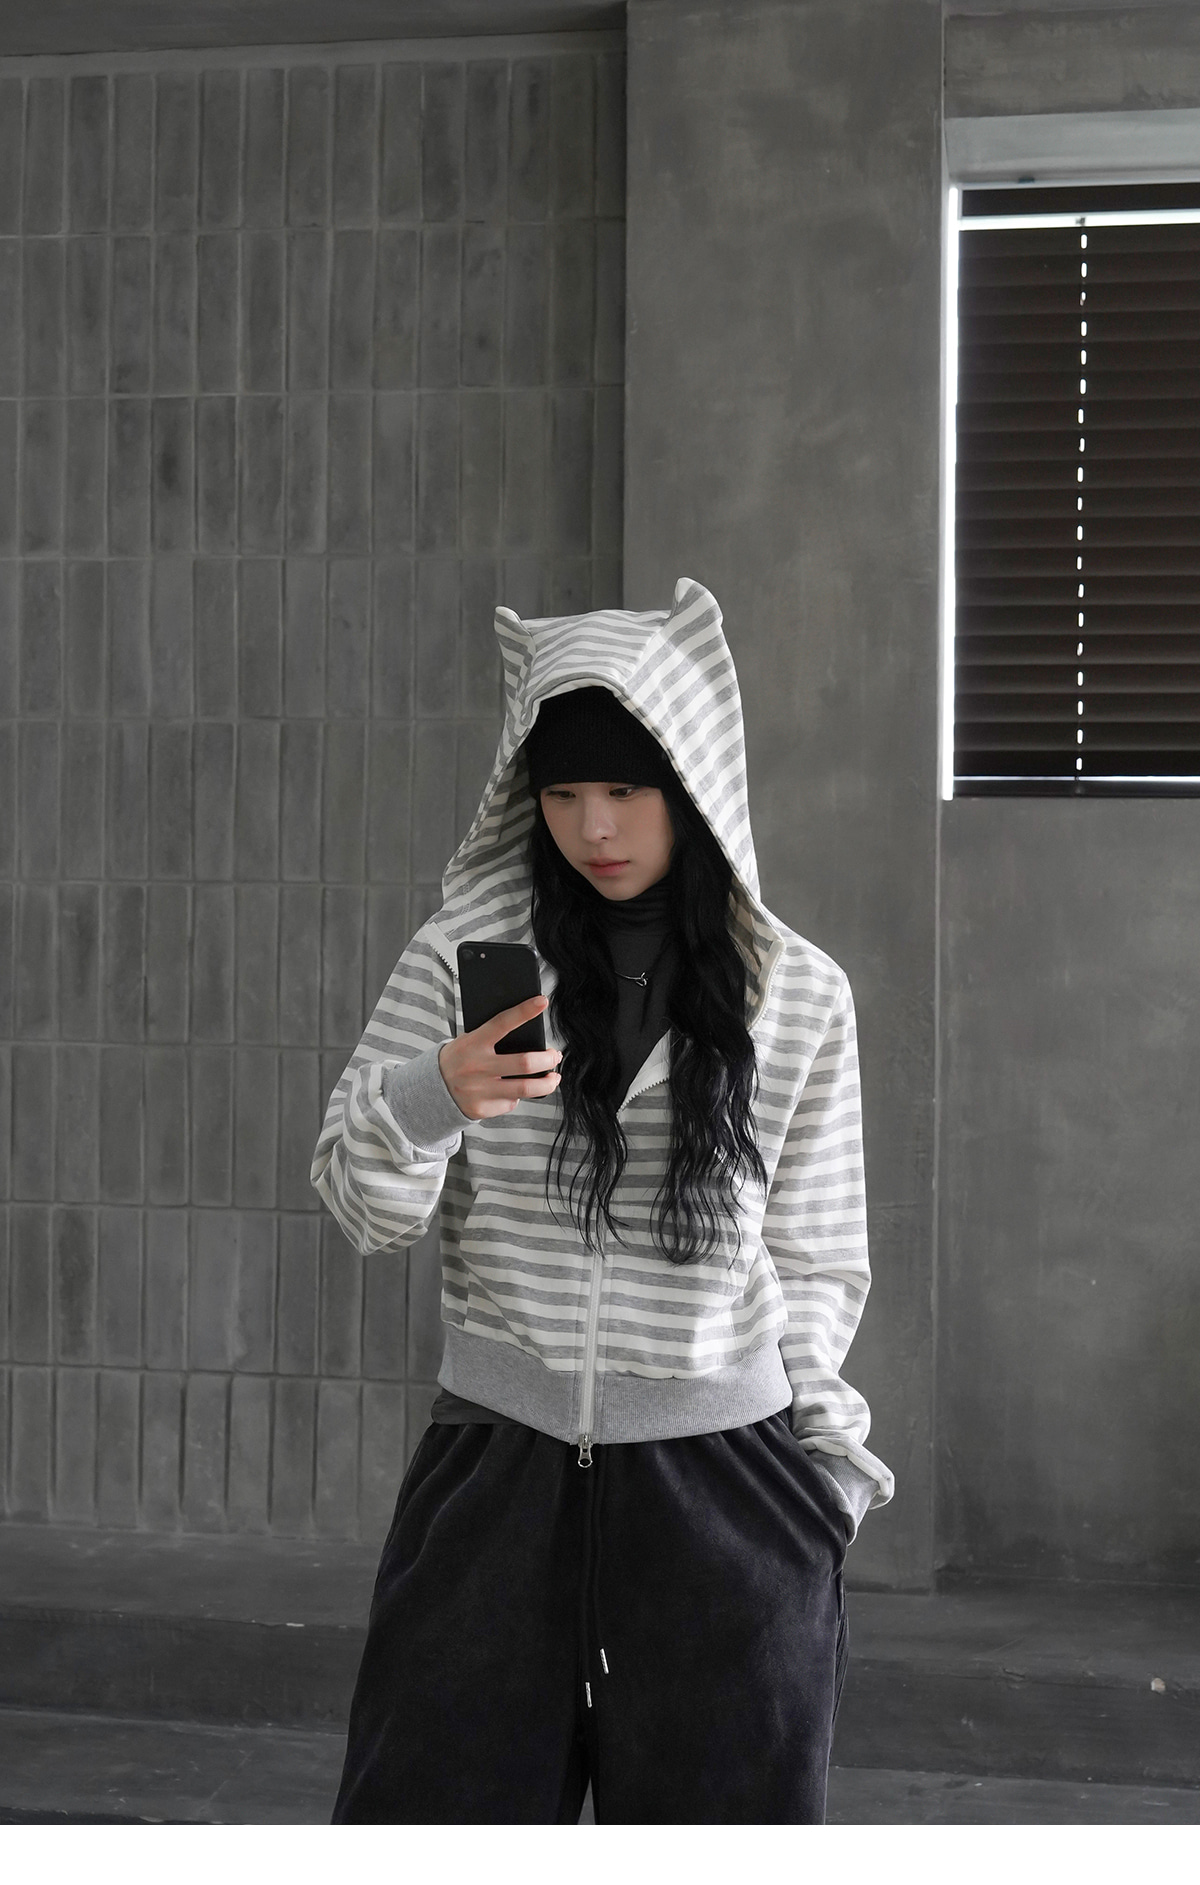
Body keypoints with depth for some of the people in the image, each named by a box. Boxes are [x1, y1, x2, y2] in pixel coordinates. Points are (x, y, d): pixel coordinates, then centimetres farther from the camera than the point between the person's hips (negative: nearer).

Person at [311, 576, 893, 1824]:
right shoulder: (465, 957, 0)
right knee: (431, 1811, 4)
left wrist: (816, 1461, 6)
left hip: (722, 1486, 0)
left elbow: (811, 1255, 10)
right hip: (496, 1473, 0)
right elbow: (364, 1206, 1)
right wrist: (432, 1099, -19)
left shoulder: (797, 995, 1)